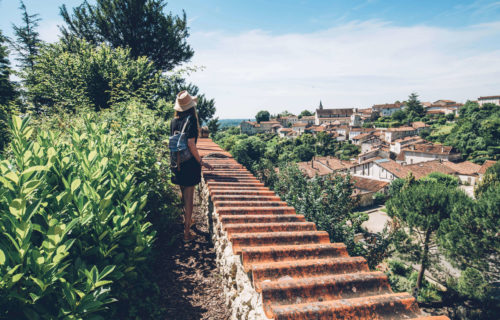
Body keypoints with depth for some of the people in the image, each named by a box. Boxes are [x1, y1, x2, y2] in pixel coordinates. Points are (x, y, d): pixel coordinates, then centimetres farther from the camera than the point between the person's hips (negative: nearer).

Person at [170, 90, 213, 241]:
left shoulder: (174, 120, 4)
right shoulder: (191, 119, -15)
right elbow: (191, 144, -21)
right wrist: (201, 162, -15)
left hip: (176, 162, 6)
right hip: (189, 163, -6)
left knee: (184, 194, 23)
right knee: (189, 197, 3)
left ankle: (188, 220, 44)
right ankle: (187, 231, 11)